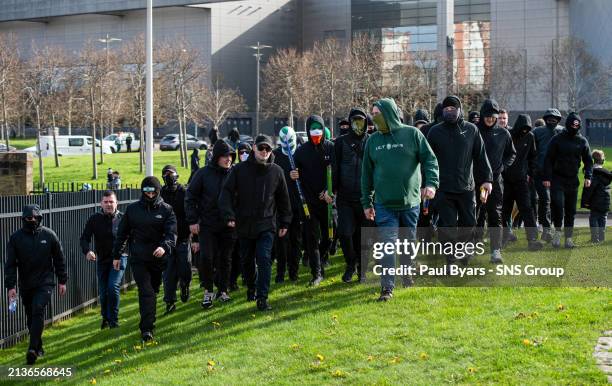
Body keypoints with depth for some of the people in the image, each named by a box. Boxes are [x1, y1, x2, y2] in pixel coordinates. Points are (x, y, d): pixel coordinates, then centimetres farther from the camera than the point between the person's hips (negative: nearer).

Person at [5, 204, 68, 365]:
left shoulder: (49, 235, 0)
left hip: (45, 283, -2)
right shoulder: (16, 238, 0)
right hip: (25, 285, 2)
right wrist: (10, 286, -8)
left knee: (38, 311, -19)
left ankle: (33, 349, -23)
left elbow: (59, 259, 7)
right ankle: (38, 347, 23)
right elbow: (10, 264, -1)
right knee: (31, 317, 9)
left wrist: (62, 281, 7)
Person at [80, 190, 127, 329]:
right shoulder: (95, 219, -1)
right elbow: (84, 238, -1)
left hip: (119, 259, -3)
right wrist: (87, 251, -20)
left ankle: (113, 320, -5)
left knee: (113, 287, -18)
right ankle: (105, 318, 32)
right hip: (102, 259, 3)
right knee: (103, 292, 9)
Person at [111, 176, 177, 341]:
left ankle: (147, 325, 30)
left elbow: (171, 233, -10)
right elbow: (122, 233, 12)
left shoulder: (166, 210, 2)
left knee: (153, 291, 13)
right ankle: (147, 329, -16)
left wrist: (165, 247, -30)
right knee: (146, 292, -12)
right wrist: (116, 255, 11)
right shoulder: (132, 209, 5)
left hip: (158, 258, 1)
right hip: (138, 258, -1)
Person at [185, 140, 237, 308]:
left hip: (229, 225, 2)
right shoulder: (204, 174, -4)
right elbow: (190, 197, 1)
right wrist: (192, 220, -4)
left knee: (226, 259, 8)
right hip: (207, 225, -2)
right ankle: (208, 290, 7)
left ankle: (223, 290, 23)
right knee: (206, 257, -9)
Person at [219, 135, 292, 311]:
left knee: (264, 260, -11)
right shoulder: (240, 169, -2)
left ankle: (262, 297, -7)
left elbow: (283, 199, 9)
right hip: (244, 224, 1)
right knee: (247, 260, 15)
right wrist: (229, 215, -14)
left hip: (266, 225, -1)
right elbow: (226, 193, -4)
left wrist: (284, 223, 10)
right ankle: (251, 288, 38)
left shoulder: (276, 171, 2)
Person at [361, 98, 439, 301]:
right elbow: (367, 173, 12)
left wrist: (431, 183, -19)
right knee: (388, 244, -7)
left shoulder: (412, 134, -2)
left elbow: (430, 159, -3)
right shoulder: (373, 141, 7)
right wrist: (367, 202, 11)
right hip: (384, 204, 1)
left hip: (410, 201, -1)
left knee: (409, 242, 13)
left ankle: (408, 273, 36)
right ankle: (387, 287, -7)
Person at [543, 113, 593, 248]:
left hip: (573, 180, 3)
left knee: (571, 209, 6)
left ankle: (568, 237, 13)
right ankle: (557, 230, -1)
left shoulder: (582, 141, 6)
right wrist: (547, 178, -10)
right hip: (557, 179, -3)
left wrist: (588, 176, -4)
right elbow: (548, 159, -2)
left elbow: (588, 161, 11)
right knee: (557, 203, -21)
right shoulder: (557, 139, -3)